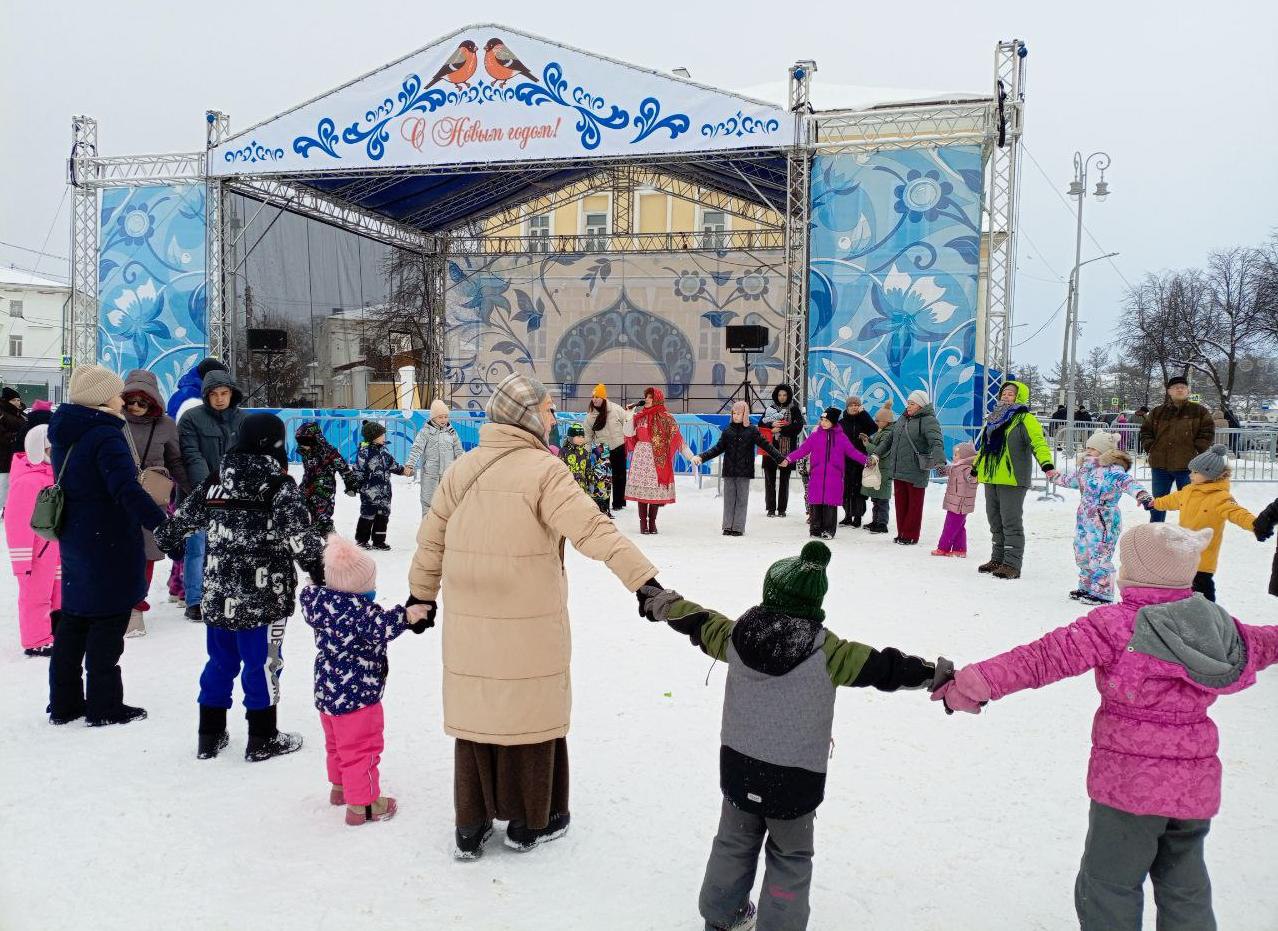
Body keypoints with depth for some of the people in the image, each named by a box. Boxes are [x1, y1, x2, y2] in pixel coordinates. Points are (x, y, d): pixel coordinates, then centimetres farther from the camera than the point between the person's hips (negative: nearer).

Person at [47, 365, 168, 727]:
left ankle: (64, 703, 24)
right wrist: (165, 525, -31)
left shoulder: (64, 434, 10)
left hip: (74, 541, 9)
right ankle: (104, 706, 7)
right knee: (107, 620, 0)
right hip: (109, 544, -9)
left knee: (73, 619, 16)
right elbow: (127, 490, -28)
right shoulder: (106, 436, -19)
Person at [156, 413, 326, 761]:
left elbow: (179, 522, 14)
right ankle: (262, 739, 15)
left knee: (220, 662, 18)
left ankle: (210, 735, 28)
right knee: (263, 664, 5)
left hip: (217, 597, 6)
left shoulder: (213, 483, 5)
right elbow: (302, 537, -19)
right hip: (263, 600, -6)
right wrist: (323, 572, -9)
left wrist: (167, 541, 35)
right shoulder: (280, 487, -12)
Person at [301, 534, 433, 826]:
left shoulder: (323, 601, 2)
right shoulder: (356, 608, -26)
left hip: (327, 692, 10)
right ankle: (362, 804, 13)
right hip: (355, 693, -9)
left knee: (337, 743, 27)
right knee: (361, 748, 4)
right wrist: (406, 616, -48)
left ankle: (340, 786, 45)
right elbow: (377, 628, -40)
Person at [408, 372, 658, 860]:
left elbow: (431, 538, 12)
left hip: (468, 624, 6)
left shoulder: (462, 468, 5)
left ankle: (470, 827, 27)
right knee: (531, 715, 11)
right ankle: (531, 822, 26)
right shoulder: (544, 470, -14)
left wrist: (421, 595, 24)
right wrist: (645, 580, -26)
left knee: (475, 713, 16)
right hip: (529, 627, -5)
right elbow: (594, 531, -24)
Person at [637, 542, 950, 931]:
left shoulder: (737, 635, -9)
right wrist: (940, 674, 0)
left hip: (738, 766, 4)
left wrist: (658, 600, 26)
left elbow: (697, 622, 8)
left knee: (734, 843, 25)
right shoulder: (826, 651, -19)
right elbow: (885, 667, -13)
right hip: (795, 776, -4)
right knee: (790, 857, 18)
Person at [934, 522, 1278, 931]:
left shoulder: (1117, 624, -17)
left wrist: (975, 682, -23)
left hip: (1130, 781, -6)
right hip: (1196, 782, 6)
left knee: (1108, 886, 9)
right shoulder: (1217, 625, 2)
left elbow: (1046, 658, -23)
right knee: (1185, 887, 23)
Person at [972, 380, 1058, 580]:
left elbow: (1038, 442, -20)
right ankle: (998, 559, 24)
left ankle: (1012, 564, -1)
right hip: (990, 478, 8)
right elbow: (984, 446, 28)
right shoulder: (994, 418, 18)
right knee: (995, 521, 14)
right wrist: (976, 467, 33)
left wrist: (1046, 464, -35)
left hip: (1012, 479, -8)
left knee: (1011, 522, -6)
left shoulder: (1025, 419, -7)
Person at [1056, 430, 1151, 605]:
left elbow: (1127, 482, -33)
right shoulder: (1085, 468, 11)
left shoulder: (1113, 471, -16)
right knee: (1082, 556, 18)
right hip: (1084, 521, 9)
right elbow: (1073, 479, 33)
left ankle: (1103, 593, 2)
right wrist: (1058, 478, 52)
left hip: (1104, 523, -9)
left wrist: (1140, 493, -54)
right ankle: (1086, 587, 33)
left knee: (1099, 558, -8)